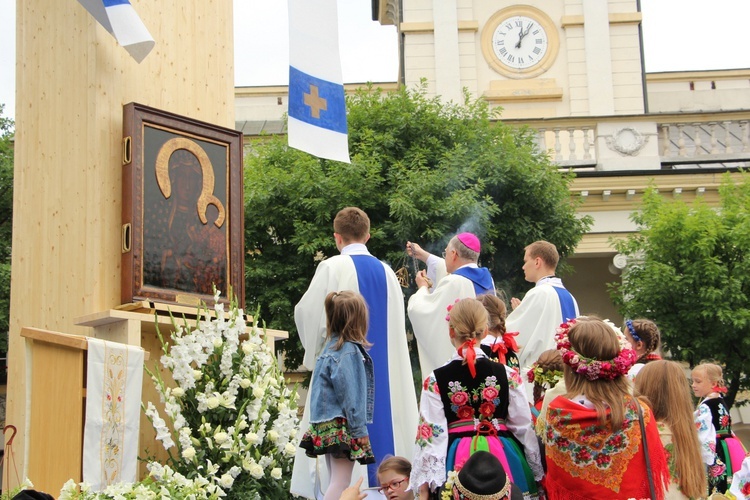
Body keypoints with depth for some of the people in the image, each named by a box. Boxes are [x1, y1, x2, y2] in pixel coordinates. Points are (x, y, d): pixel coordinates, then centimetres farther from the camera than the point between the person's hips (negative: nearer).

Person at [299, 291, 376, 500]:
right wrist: (360, 429, -11)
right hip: (342, 425, -9)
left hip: (327, 425, 9)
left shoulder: (332, 346, 12)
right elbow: (350, 394, -16)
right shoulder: (349, 351, -15)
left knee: (335, 481, 11)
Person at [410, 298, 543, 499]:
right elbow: (524, 428, 0)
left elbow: (430, 436, -8)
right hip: (505, 460, 1)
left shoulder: (435, 381, -7)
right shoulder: (508, 375, -4)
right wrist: (538, 475, 11)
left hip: (456, 463, -1)